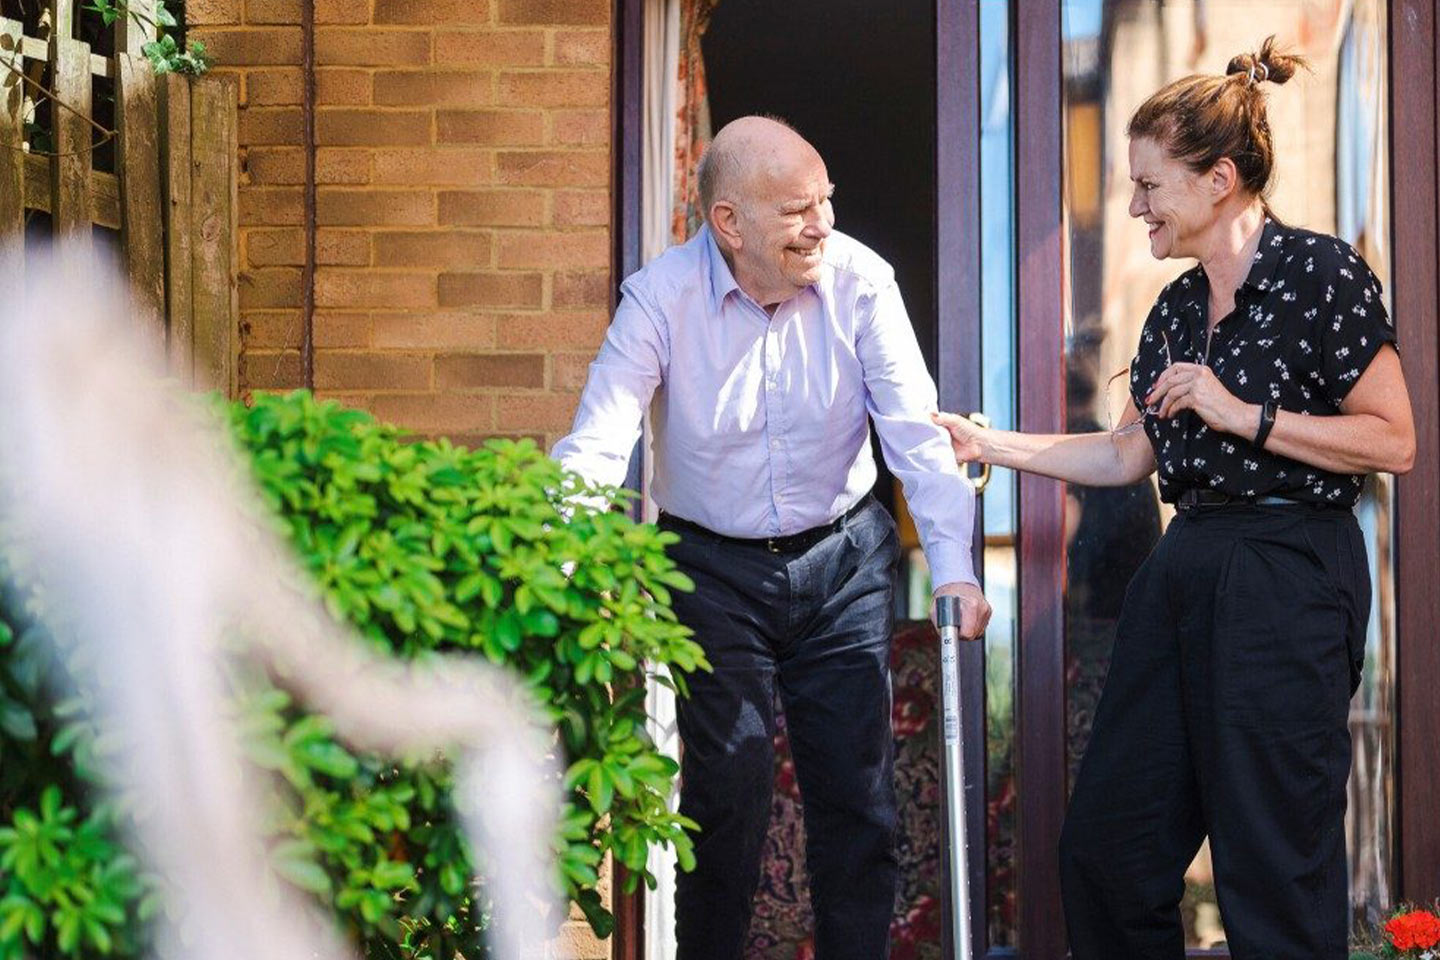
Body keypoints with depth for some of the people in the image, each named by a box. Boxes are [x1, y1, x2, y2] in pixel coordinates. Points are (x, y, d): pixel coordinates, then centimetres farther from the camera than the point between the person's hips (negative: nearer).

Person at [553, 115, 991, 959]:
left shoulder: (860, 281, -12)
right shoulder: (663, 298, -15)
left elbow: (916, 431, -13)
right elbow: (597, 446, -19)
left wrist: (953, 566, -22)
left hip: (842, 558, 1)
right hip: (715, 566, -1)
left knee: (857, 792, 2)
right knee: (728, 793, -2)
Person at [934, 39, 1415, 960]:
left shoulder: (1322, 276, -8)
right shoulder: (1178, 308, 15)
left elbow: (1394, 441, -11)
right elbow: (1127, 454, 20)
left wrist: (1243, 415, -16)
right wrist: (989, 444, 17)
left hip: (1285, 580, -8)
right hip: (1182, 572, 8)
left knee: (1275, 863, -3)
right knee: (1106, 842, 8)